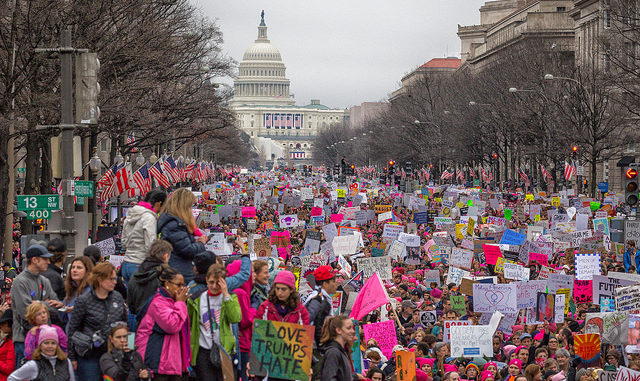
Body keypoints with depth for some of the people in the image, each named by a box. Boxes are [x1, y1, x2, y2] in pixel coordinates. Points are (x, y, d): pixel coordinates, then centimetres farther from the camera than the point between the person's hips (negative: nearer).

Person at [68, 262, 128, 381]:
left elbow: (125, 322, 17)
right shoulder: (84, 301, -7)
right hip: (90, 355, -4)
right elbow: (72, 329, -2)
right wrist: (72, 357, -1)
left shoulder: (118, 297, 6)